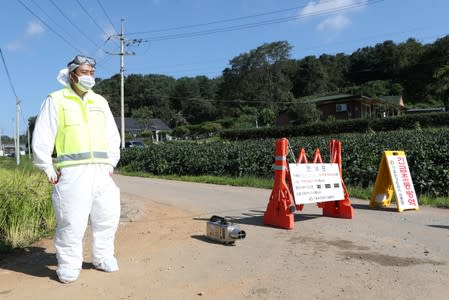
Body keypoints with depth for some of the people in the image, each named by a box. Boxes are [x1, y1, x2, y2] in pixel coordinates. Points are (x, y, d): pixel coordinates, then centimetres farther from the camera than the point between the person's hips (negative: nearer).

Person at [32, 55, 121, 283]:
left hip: (100, 170, 5)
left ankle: (102, 257, 24)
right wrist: (47, 168, -4)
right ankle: (68, 265, 13)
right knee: (71, 221, -4)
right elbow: (41, 137, -1)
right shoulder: (56, 100, 3)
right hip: (71, 172, -5)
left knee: (107, 215, 7)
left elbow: (112, 136, 21)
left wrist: (111, 163, 13)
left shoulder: (100, 102, 17)